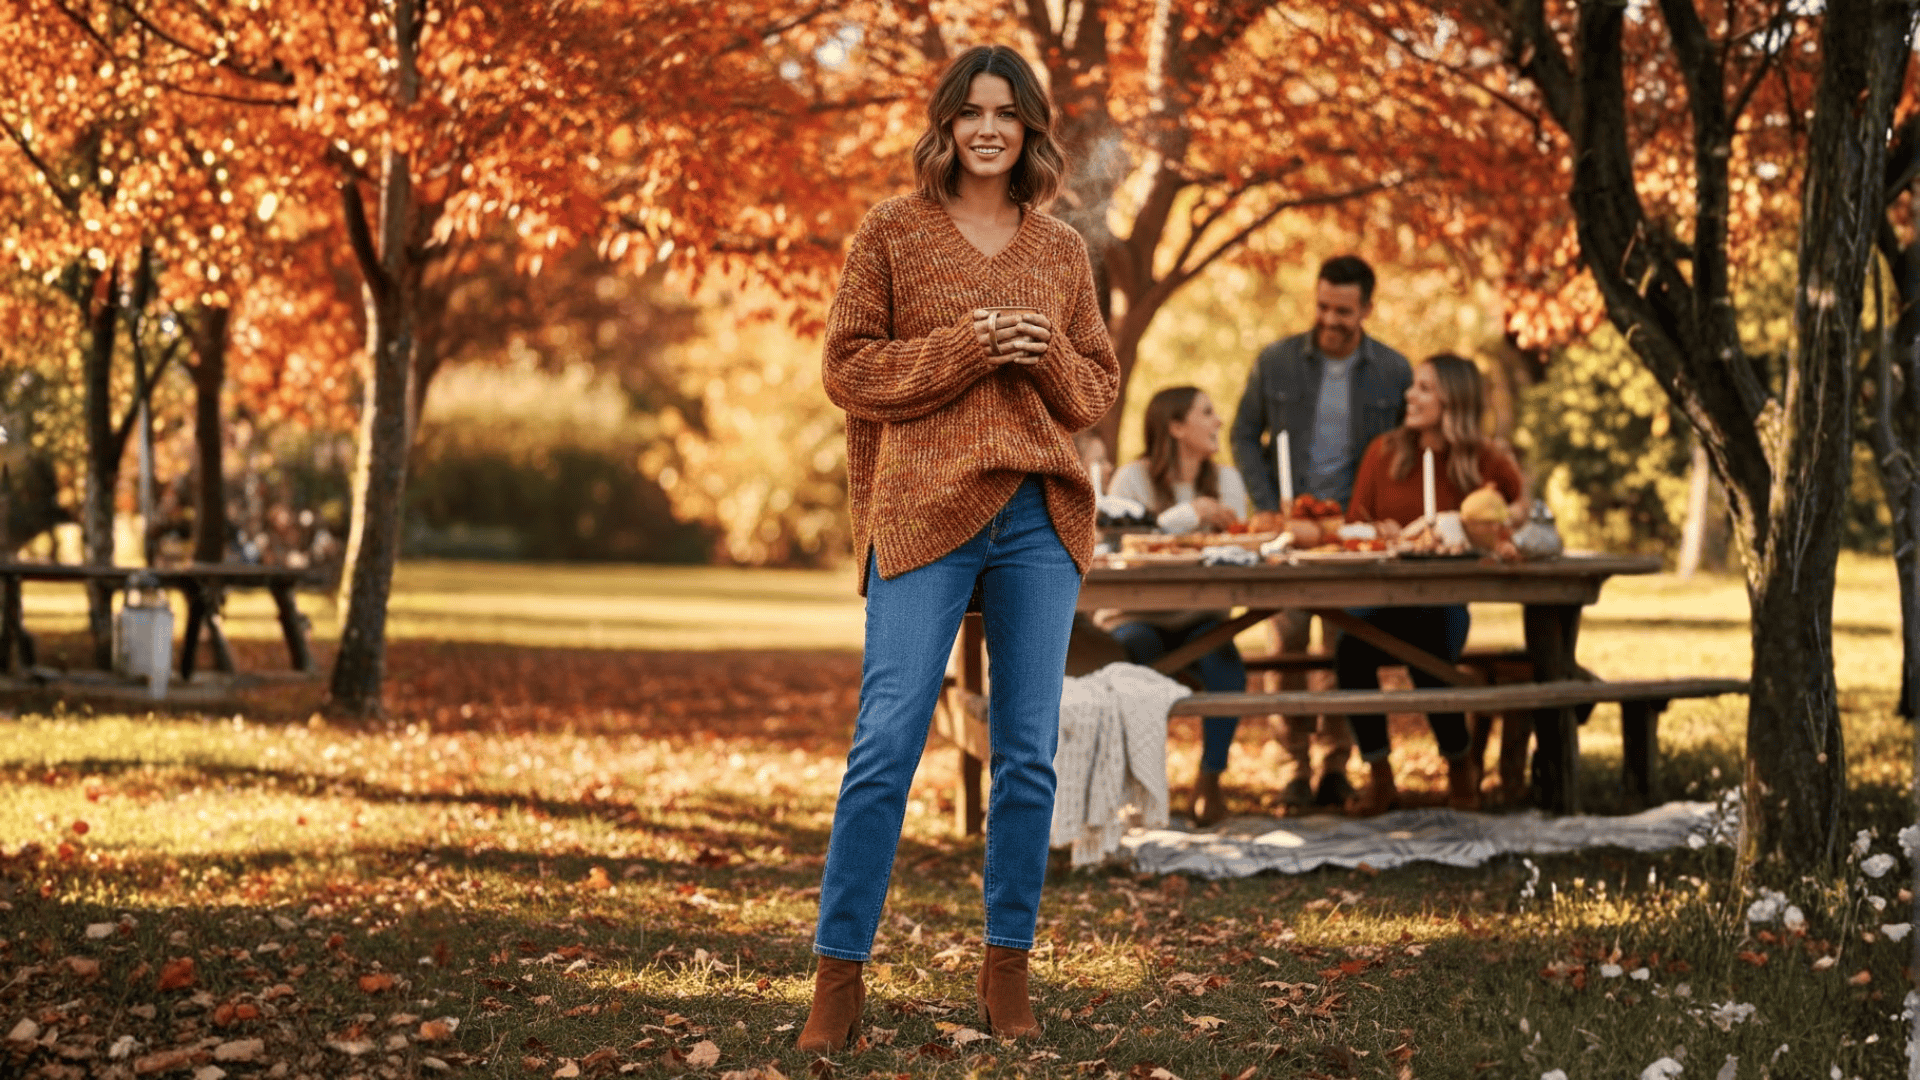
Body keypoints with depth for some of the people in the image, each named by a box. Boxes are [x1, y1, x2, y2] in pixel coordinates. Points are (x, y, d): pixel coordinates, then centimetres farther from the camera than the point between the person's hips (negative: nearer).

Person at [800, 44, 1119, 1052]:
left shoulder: (1062, 251, 14)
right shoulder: (892, 231, 4)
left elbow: (1098, 389, 17)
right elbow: (848, 366, 0)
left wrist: (1046, 355, -5)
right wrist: (966, 346, -11)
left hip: (1039, 517, 4)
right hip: (925, 515, -3)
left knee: (1028, 751, 5)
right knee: (886, 743, -7)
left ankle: (1007, 964, 17)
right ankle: (839, 970, 1)